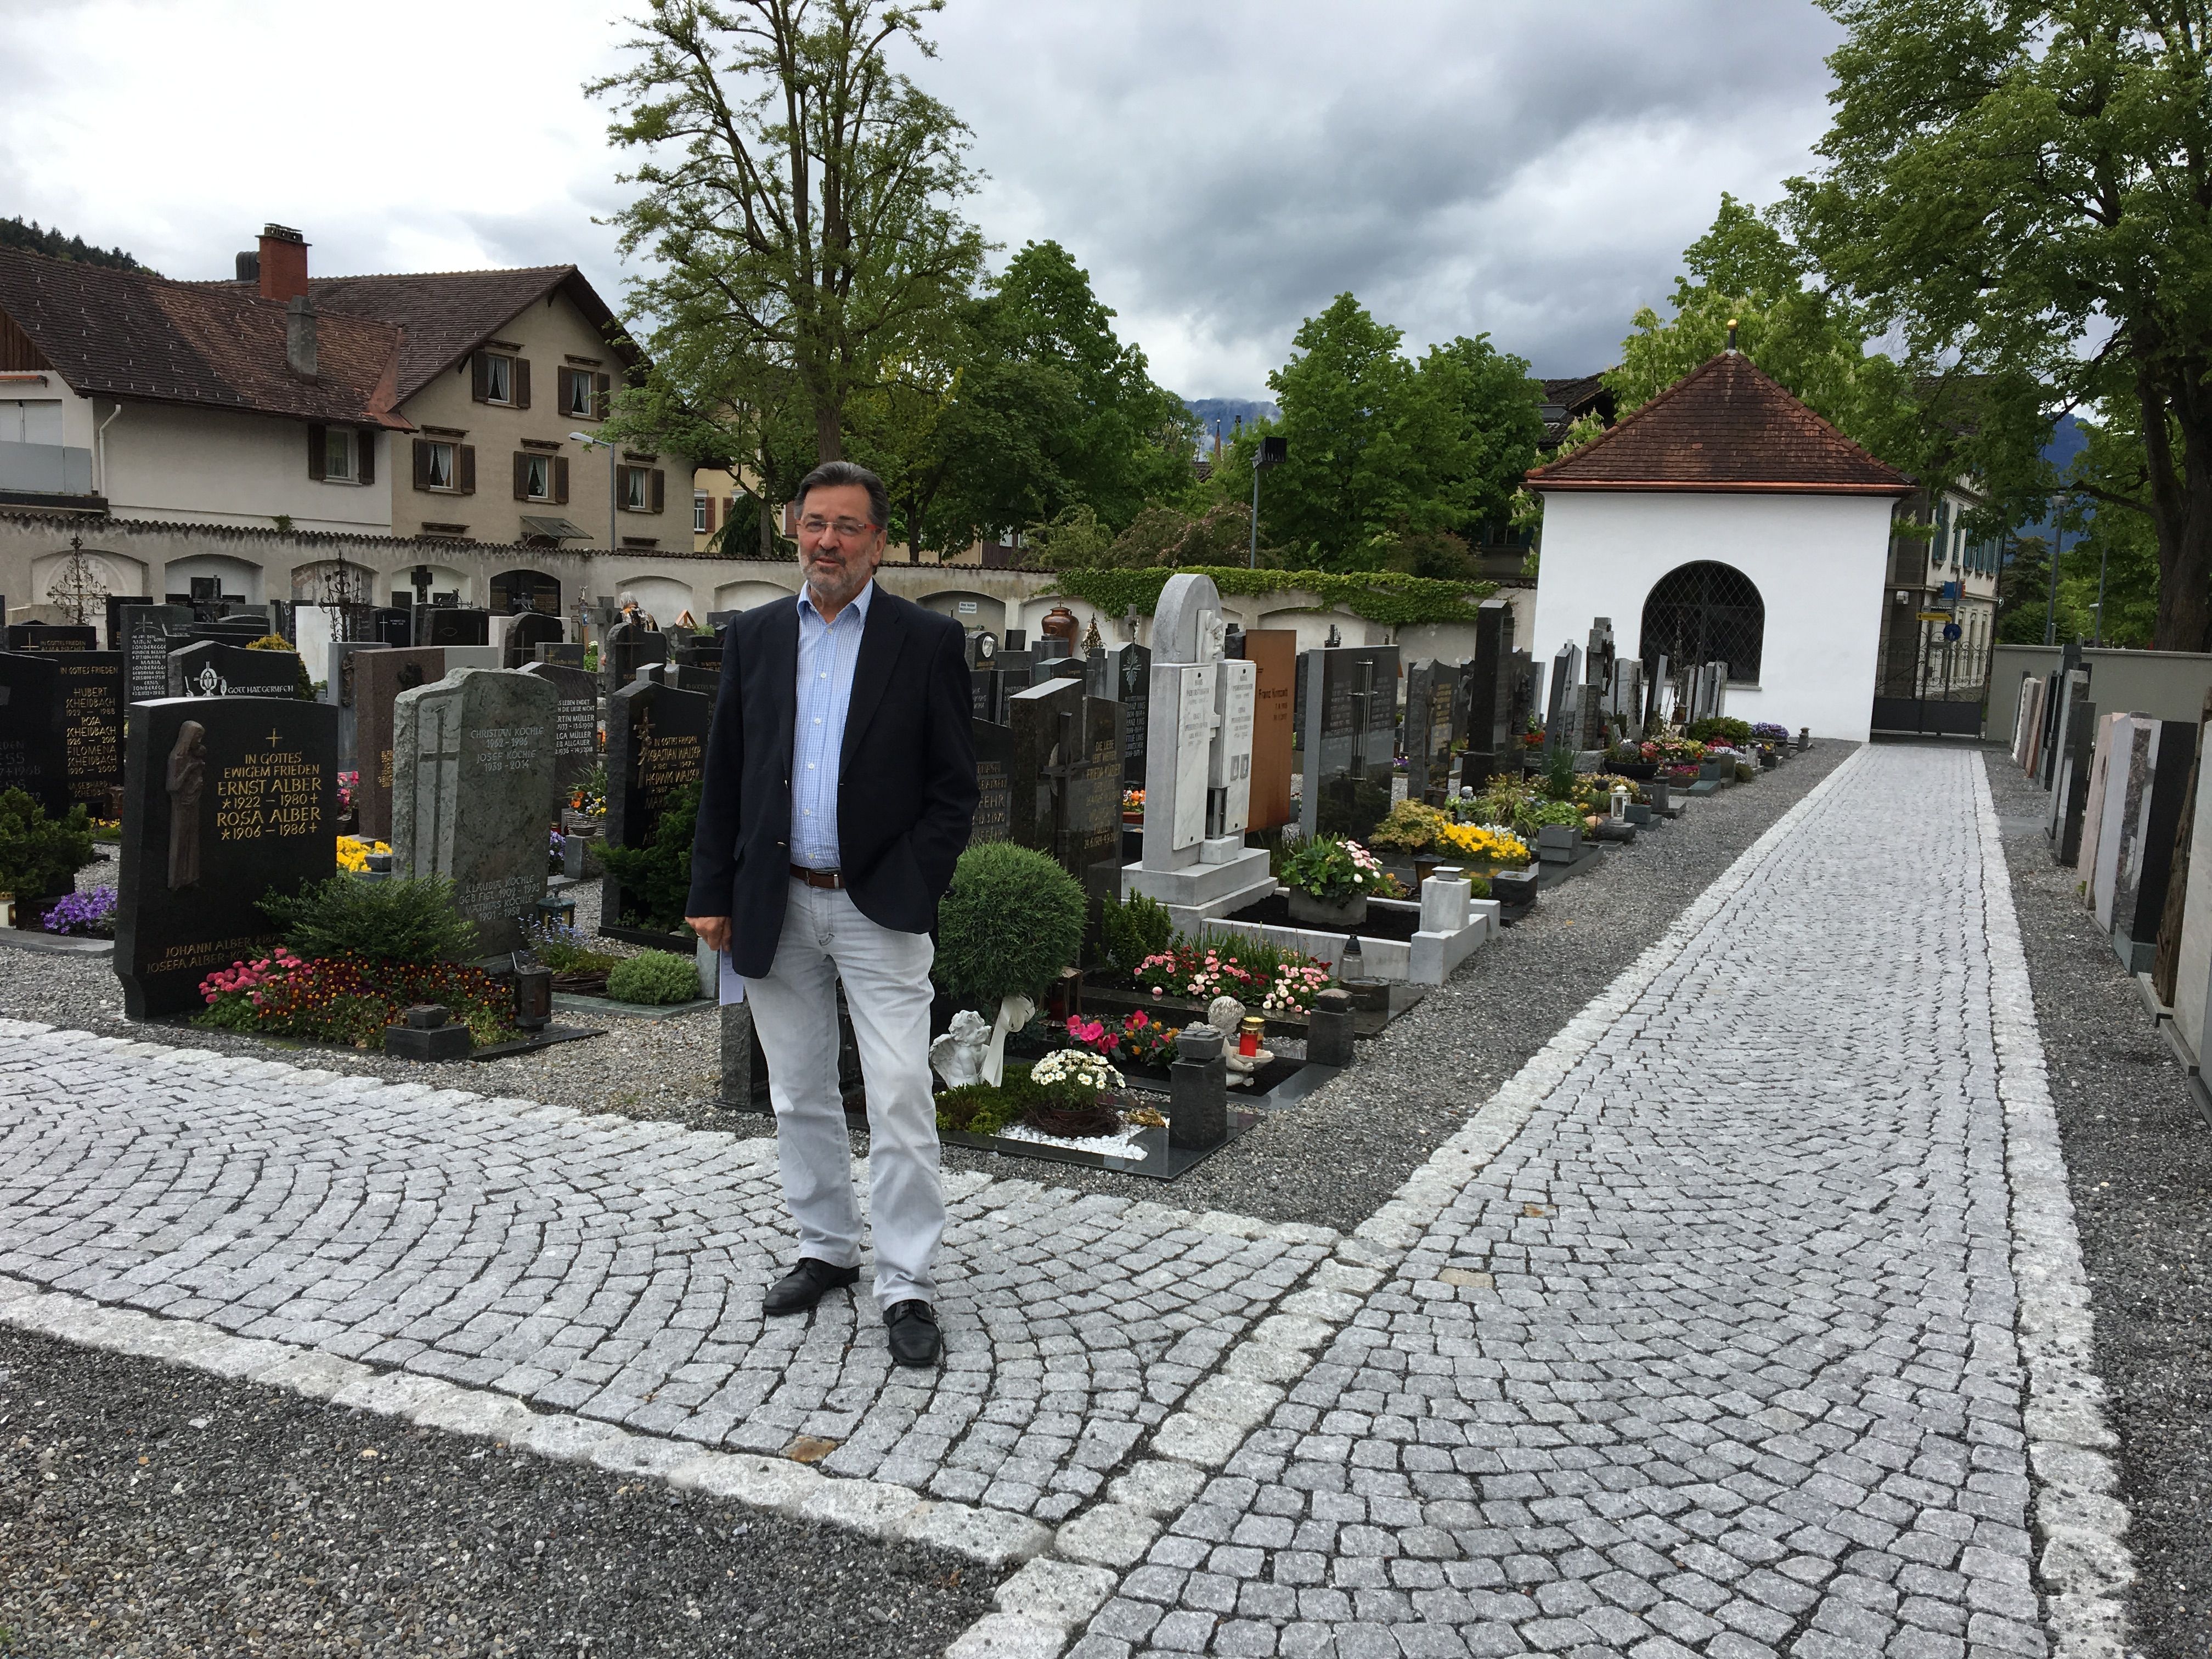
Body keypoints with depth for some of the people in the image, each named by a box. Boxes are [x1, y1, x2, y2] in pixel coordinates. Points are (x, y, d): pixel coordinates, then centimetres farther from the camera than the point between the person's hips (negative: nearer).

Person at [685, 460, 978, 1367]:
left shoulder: (928, 641, -3)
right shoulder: (754, 636, 7)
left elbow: (954, 788, -3)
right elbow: (723, 776, 9)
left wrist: (910, 891, -11)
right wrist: (712, 893, 4)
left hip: (879, 910, -4)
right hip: (777, 908, 4)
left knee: (900, 1101, -5)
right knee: (800, 1095, 14)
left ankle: (906, 1283, 7)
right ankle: (826, 1247, 31)